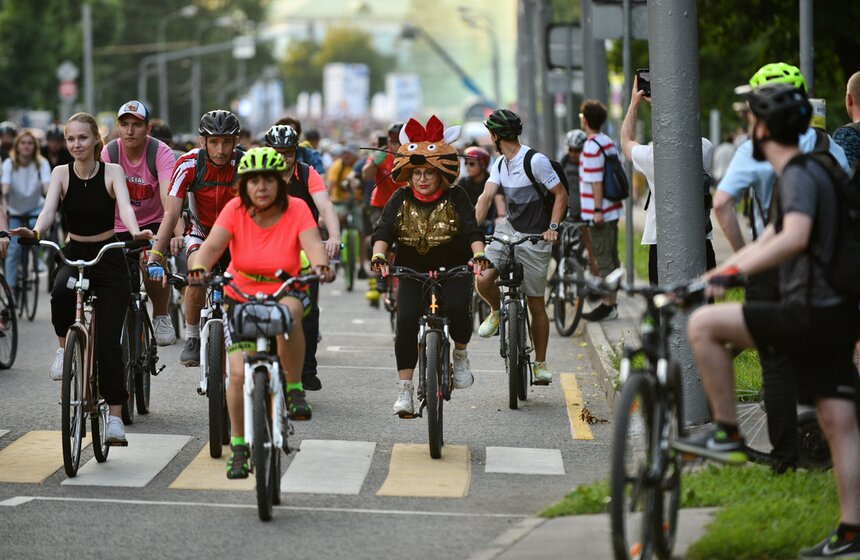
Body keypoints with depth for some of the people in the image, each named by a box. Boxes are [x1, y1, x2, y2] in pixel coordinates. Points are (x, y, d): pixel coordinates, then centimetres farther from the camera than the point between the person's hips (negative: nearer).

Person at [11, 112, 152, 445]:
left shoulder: (112, 172, -7)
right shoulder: (61, 174, -2)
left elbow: (125, 206, -23)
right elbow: (49, 208, -17)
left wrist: (135, 232, -45)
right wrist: (35, 232, -39)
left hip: (109, 258, -1)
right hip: (74, 255, 1)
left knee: (108, 343, -8)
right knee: (61, 291, -37)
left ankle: (114, 416, 0)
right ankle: (65, 348, -11)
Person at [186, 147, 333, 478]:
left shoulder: (296, 210, -13)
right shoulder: (235, 210, -12)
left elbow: (313, 244, -26)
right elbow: (212, 245, -23)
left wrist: (320, 265, -49)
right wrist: (199, 267, -45)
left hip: (286, 292, -1)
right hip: (241, 295, 1)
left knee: (288, 314, -39)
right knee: (238, 372, -11)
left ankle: (295, 389, -20)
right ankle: (239, 447, 8)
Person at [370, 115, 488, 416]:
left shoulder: (456, 198, -5)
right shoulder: (400, 199, -1)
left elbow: (472, 230, -15)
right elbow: (383, 231, -11)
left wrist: (478, 254, -35)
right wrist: (379, 256, -31)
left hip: (453, 271, -1)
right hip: (412, 273, 1)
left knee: (458, 308, -28)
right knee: (406, 321, -17)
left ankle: (460, 354, 4)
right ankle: (404, 390, -12)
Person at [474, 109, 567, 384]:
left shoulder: (535, 161, -16)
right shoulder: (500, 164, 6)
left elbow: (561, 194, -12)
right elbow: (486, 196, -4)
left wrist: (553, 227, -22)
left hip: (535, 238, -5)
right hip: (508, 229, 5)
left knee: (536, 304, 1)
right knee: (483, 280, -18)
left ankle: (540, 363, 13)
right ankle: (497, 312, 16)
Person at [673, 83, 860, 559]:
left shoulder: (799, 176, -13)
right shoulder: (801, 173, 20)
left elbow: (794, 238, -32)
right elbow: (768, 240, 28)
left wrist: (734, 271, -34)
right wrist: (713, 275, 26)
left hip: (812, 313, -10)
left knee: (703, 325, -10)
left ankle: (727, 434, -5)